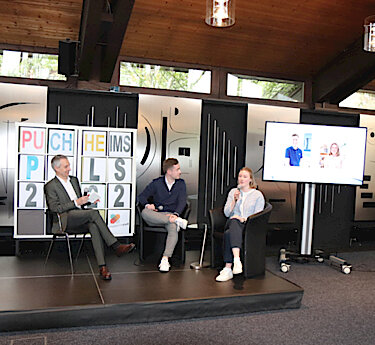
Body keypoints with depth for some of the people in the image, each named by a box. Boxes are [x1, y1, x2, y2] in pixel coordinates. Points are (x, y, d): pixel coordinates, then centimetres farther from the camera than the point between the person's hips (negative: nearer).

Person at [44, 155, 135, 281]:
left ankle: (102, 267, -41)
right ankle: (116, 246, -34)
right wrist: (76, 203, -13)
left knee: (94, 226, -32)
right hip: (66, 220, -5)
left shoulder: (74, 180, 25)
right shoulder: (50, 186, 5)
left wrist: (88, 200, 7)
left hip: (81, 218, 5)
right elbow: (54, 208, -7)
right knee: (93, 213, -32)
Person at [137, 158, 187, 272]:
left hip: (170, 214, 0)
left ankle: (165, 259, -37)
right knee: (145, 212, -34)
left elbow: (182, 202, -2)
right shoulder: (157, 183, 5)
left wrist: (175, 214, -21)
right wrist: (147, 204, -17)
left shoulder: (181, 184, 8)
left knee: (173, 228, -34)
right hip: (155, 216, 0)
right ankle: (177, 221, -32)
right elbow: (142, 196, 6)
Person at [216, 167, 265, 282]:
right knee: (234, 222, -38)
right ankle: (237, 260, -53)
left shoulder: (258, 195, 10)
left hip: (248, 225, -2)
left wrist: (244, 218, -15)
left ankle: (228, 269, -42)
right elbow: (226, 213, 11)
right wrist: (234, 200, -2)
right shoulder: (233, 192, 19)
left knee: (228, 234, -36)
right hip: (232, 223, 2)